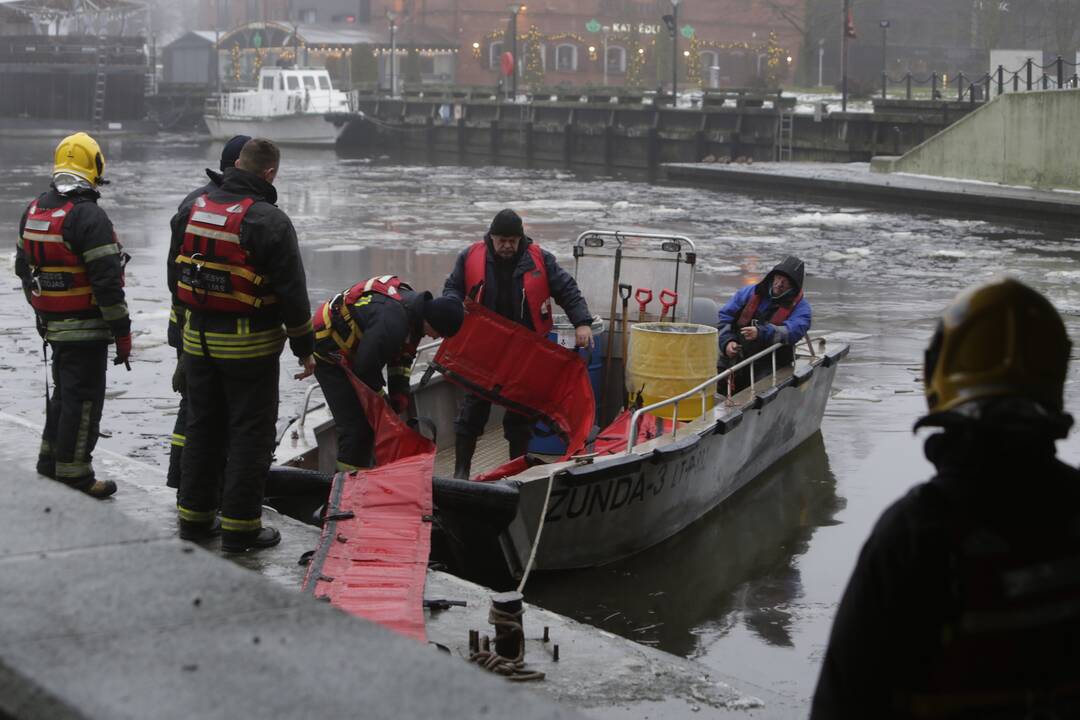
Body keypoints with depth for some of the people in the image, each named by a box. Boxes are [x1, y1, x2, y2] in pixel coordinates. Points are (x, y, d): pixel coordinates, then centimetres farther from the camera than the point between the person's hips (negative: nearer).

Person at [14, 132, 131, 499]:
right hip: (86, 327, -8)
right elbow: (106, 280, -21)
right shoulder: (89, 216, -20)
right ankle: (74, 473, 5)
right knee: (84, 399, 0)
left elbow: (23, 266, 17)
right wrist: (122, 331, -15)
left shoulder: (34, 211, 7)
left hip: (51, 324, 8)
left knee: (65, 391, 22)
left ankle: (50, 457, 31)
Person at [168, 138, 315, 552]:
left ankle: (195, 516, 24)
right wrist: (305, 346, -4)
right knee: (250, 433, 2)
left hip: (198, 338, 6)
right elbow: (292, 292, -14)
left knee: (201, 426, 17)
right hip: (249, 345, -6)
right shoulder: (270, 222, -16)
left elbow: (174, 274, 12)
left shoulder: (193, 210, 4)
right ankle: (240, 526, 4)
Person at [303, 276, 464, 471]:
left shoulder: (414, 304, -5)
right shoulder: (391, 322, -36)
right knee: (354, 422, -14)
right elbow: (366, 368, -28)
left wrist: (400, 390, -1)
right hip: (328, 352, -10)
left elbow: (404, 354, 8)